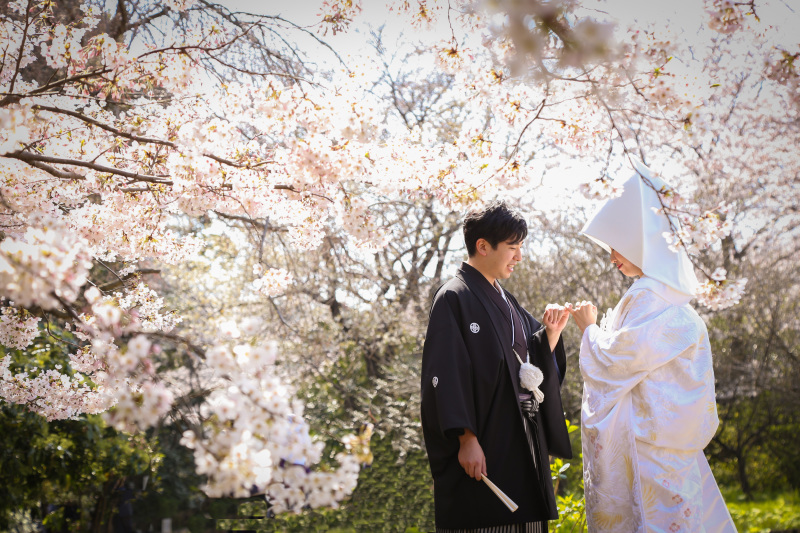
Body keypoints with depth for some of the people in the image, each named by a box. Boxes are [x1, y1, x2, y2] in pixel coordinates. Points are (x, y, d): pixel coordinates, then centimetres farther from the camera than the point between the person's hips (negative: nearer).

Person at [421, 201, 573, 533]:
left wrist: (551, 333, 0)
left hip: (520, 441, 8)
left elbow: (531, 359, 18)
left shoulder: (504, 301, 17)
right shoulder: (454, 299, -9)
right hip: (483, 448, -8)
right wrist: (466, 437, -23)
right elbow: (446, 375, -16)